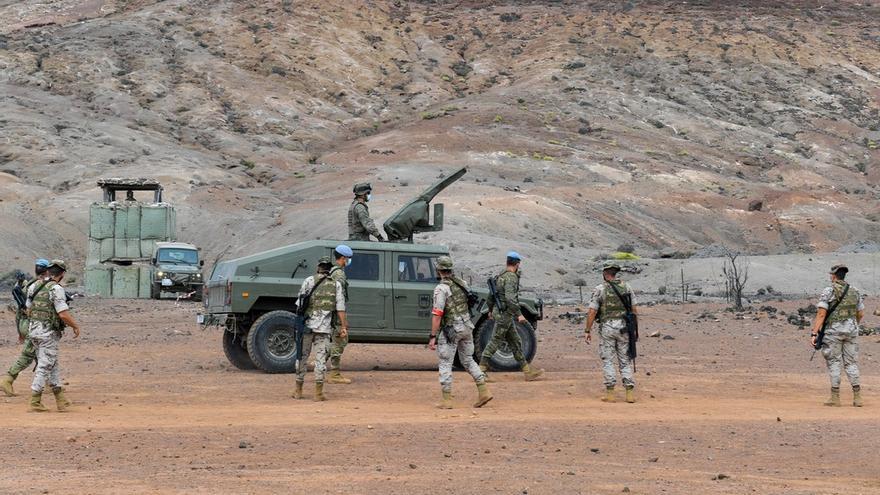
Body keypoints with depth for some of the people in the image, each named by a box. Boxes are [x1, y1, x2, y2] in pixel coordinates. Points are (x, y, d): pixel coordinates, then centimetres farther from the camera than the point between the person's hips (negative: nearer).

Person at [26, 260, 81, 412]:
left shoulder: (34, 287, 9)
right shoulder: (56, 289, -14)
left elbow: (29, 310, 17)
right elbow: (63, 314, -19)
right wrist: (75, 326, -4)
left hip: (33, 330, 8)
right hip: (48, 332, -8)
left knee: (53, 364, 15)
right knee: (45, 365, -2)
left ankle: (60, 399, 18)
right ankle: (35, 402, -2)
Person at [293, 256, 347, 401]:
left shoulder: (309, 281, 3)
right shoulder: (336, 284, 6)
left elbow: (300, 302, 3)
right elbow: (340, 307, 1)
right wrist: (343, 326, 2)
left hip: (307, 324, 0)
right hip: (324, 327, 0)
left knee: (302, 357, 10)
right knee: (321, 359, 1)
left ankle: (298, 390, 15)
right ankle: (318, 393, -4)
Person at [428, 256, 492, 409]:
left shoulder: (441, 288, -16)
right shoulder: (462, 284, 8)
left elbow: (437, 314, -20)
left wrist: (432, 337, -18)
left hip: (450, 330, -7)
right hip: (466, 326, 7)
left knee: (445, 365, 2)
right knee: (468, 361, 17)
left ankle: (447, 400, 1)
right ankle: (484, 392, 7)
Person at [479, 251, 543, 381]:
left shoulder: (501, 275, 13)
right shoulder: (511, 277, -17)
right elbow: (510, 298, -28)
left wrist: (490, 310, 32)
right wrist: (519, 314, -26)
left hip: (499, 312, 10)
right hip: (504, 314, -10)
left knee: (516, 343, 10)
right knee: (495, 342, -5)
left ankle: (527, 372, 13)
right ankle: (481, 370, -1)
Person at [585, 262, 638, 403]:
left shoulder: (599, 289, -5)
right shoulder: (626, 287, 5)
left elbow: (592, 312, -8)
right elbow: (633, 309, 7)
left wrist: (588, 331, -3)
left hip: (607, 327, -3)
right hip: (624, 326, 3)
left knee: (607, 360, 4)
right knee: (625, 360, 8)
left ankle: (610, 393, -1)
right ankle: (630, 392, 2)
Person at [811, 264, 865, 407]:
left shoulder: (828, 292, -8)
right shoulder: (855, 291, 7)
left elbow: (821, 314, -14)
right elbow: (861, 313, 14)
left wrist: (814, 333, -15)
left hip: (834, 331, -4)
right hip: (851, 330, 4)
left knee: (834, 363, 3)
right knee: (851, 362, 9)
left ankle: (835, 397, 1)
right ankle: (857, 396, 3)